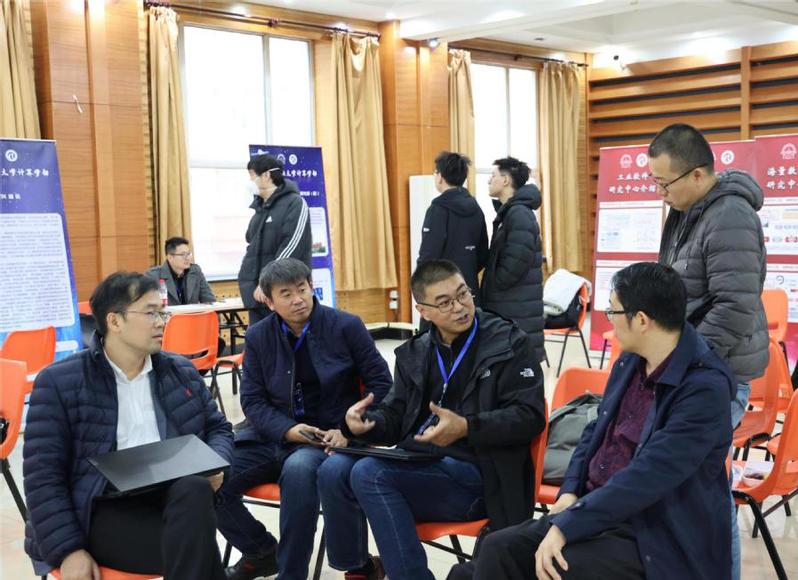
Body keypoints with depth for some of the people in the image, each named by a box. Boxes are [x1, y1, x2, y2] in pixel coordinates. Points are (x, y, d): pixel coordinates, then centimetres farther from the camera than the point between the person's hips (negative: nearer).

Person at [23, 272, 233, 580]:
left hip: (175, 494, 5)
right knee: (195, 548, -33)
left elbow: (218, 428, 21)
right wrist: (68, 550, -13)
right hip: (104, 509, -5)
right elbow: (43, 475, -4)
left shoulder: (182, 372, 14)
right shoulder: (59, 382, 0)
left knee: (197, 489, -33)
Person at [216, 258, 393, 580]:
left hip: (330, 437, -4)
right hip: (275, 435, 4)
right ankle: (261, 551, 11)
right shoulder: (258, 336, 4)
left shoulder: (346, 326, -4)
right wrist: (287, 430, -15)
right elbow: (252, 400, 4)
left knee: (298, 469, -38)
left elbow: (381, 384, -1)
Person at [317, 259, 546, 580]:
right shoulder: (414, 353, 16)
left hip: (475, 473, -6)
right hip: (417, 462, 6)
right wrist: (363, 423, -10)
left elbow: (529, 416, -10)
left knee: (368, 473, -26)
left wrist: (465, 428, -25)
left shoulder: (510, 343, -1)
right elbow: (395, 417, 15)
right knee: (334, 469, -18)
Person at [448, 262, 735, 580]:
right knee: (498, 549, -10)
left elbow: (647, 476, -26)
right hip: (597, 508, 7)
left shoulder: (706, 388, -20)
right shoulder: (631, 360, 5)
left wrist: (567, 525, -24)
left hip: (652, 536, -7)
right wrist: (570, 492, 1)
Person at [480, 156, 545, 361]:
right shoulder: (509, 211, 15)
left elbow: (516, 262, -23)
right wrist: (491, 292, 12)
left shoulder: (519, 214, -16)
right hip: (508, 307, 10)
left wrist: (493, 286, -10)